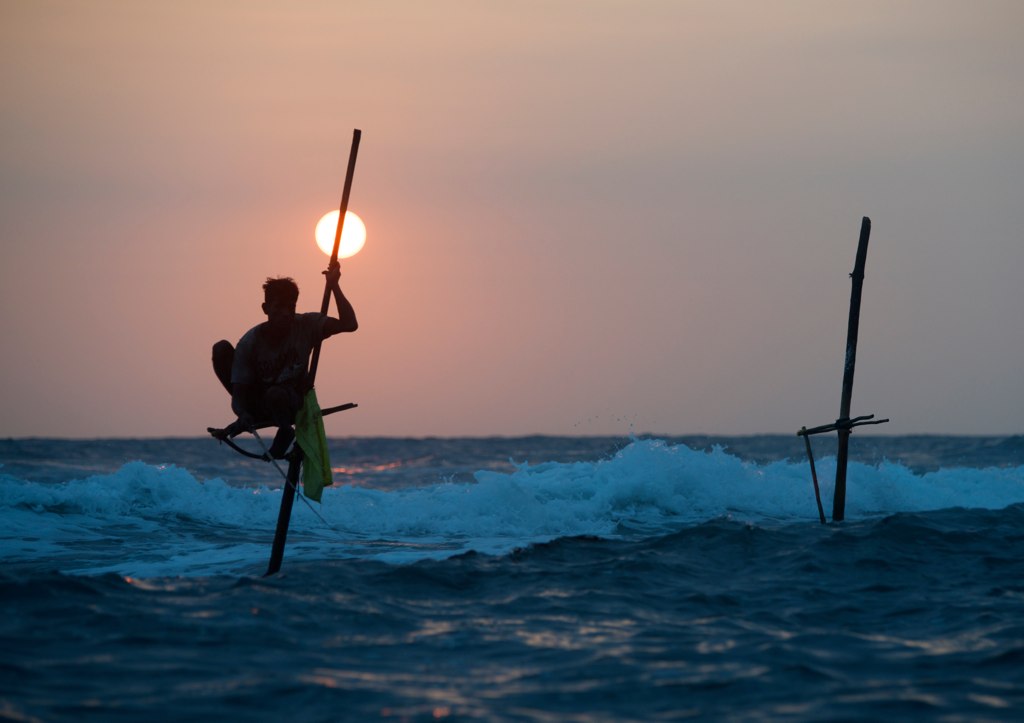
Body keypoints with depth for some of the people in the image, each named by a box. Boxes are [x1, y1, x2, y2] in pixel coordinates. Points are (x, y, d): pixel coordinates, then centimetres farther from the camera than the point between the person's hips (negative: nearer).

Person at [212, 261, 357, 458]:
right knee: (221, 349, -18)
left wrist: (334, 286, -31)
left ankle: (284, 432, -6)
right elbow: (238, 391, -17)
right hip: (257, 402, 2)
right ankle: (245, 421, -8)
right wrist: (243, 414, -38)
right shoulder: (249, 343, -16)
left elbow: (349, 324, -28)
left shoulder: (306, 325, -14)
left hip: (292, 405, -2)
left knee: (276, 394, -41)